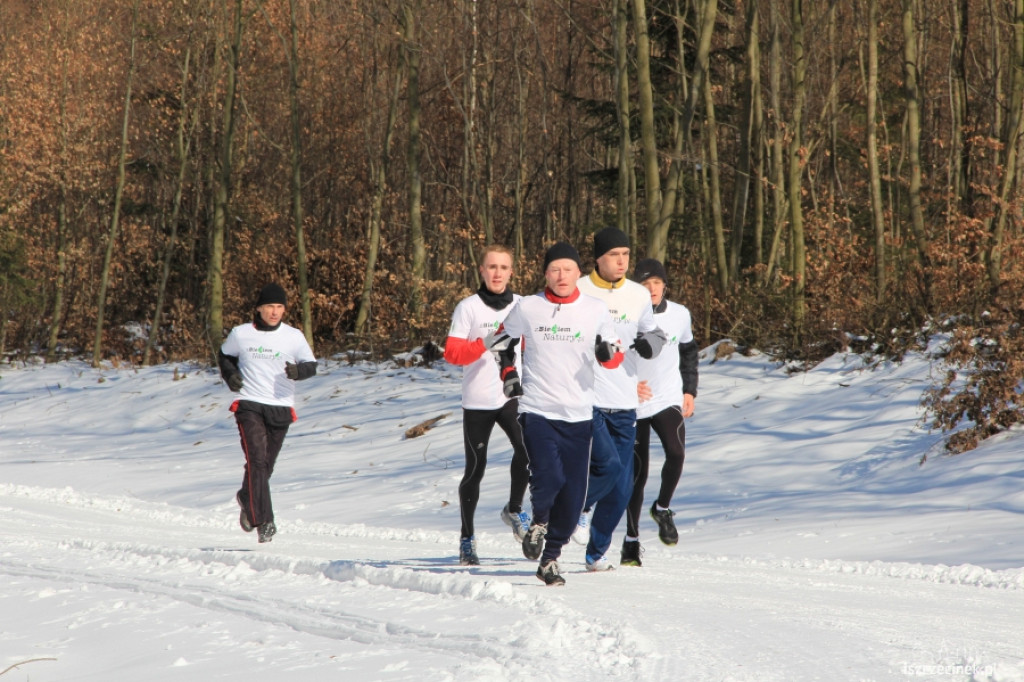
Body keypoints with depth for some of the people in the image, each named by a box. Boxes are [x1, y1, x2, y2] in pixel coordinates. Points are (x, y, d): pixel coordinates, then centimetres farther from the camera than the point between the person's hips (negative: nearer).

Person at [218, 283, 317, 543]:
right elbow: (225, 356, 18)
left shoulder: (293, 336, 0)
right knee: (257, 460, -16)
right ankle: (263, 521, -16)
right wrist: (230, 375, -1)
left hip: (280, 408, 2)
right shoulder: (240, 334, 2)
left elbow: (311, 365, 2)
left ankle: (247, 498, 39)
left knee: (266, 464, 9)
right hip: (249, 405, -2)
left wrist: (298, 370, -21)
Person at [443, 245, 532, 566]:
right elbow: (452, 352, -5)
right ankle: (466, 538, 16)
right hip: (477, 400, -1)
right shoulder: (468, 308, 0)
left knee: (527, 449, -23)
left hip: (512, 395, 1)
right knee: (475, 468, 2)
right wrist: (486, 343, -19)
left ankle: (514, 510, 2)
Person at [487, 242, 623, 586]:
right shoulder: (527, 308, 2)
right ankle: (539, 520, 14)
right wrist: (508, 371, 0)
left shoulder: (596, 310, 4)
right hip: (537, 411, -2)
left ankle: (550, 558, 19)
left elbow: (613, 360, 8)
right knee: (549, 479, -20)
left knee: (572, 495, 1)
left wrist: (609, 352, -15)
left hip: (578, 415, 2)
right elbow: (501, 339, 18)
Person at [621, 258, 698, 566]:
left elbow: (689, 352, 19)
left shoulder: (679, 315, 3)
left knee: (675, 452, -24)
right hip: (633, 405, -2)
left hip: (669, 400, 2)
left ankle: (663, 508, 2)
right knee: (637, 472, -1)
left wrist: (690, 390, 12)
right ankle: (631, 539, 13)